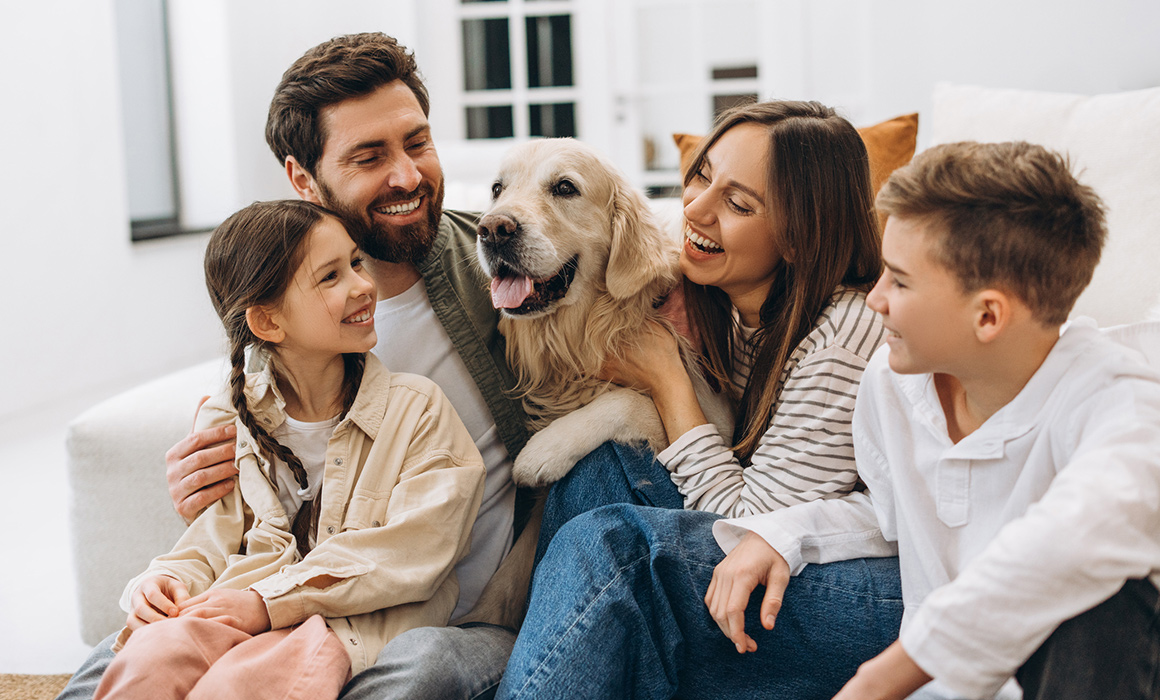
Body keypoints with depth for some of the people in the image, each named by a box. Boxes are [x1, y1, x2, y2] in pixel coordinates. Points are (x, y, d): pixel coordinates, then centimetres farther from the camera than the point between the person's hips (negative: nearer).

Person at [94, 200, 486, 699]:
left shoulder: (417, 409, -2)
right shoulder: (229, 422, 10)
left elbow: (408, 553, -10)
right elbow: (213, 541, 17)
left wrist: (270, 601, -16)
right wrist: (165, 580, -7)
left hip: (362, 619, -3)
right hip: (248, 611, 4)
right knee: (148, 658, -27)